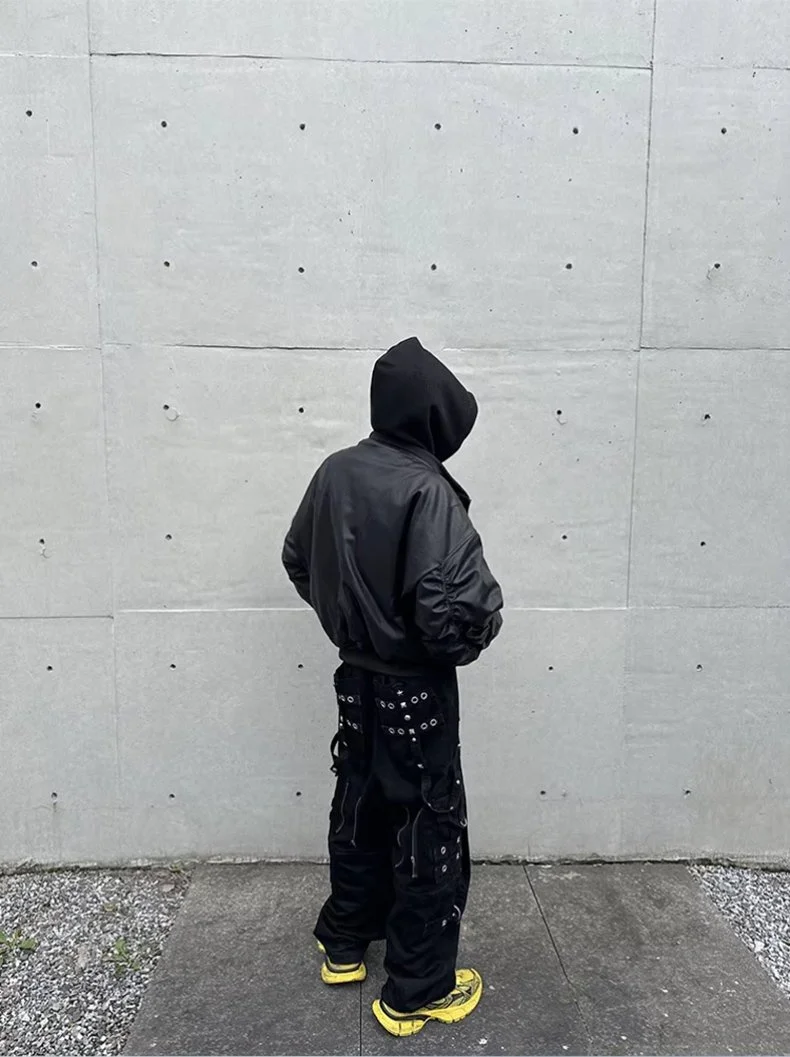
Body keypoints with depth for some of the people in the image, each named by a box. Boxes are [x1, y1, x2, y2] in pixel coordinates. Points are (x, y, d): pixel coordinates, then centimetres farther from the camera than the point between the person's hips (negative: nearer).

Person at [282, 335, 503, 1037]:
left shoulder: (336, 472, -1)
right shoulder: (426, 491, -25)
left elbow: (298, 561, 10)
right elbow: (451, 609, -31)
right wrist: (486, 617, -9)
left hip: (356, 677, 7)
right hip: (415, 690, -7)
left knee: (360, 808, 24)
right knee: (429, 833, 10)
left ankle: (345, 944, 44)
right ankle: (416, 992, 28)